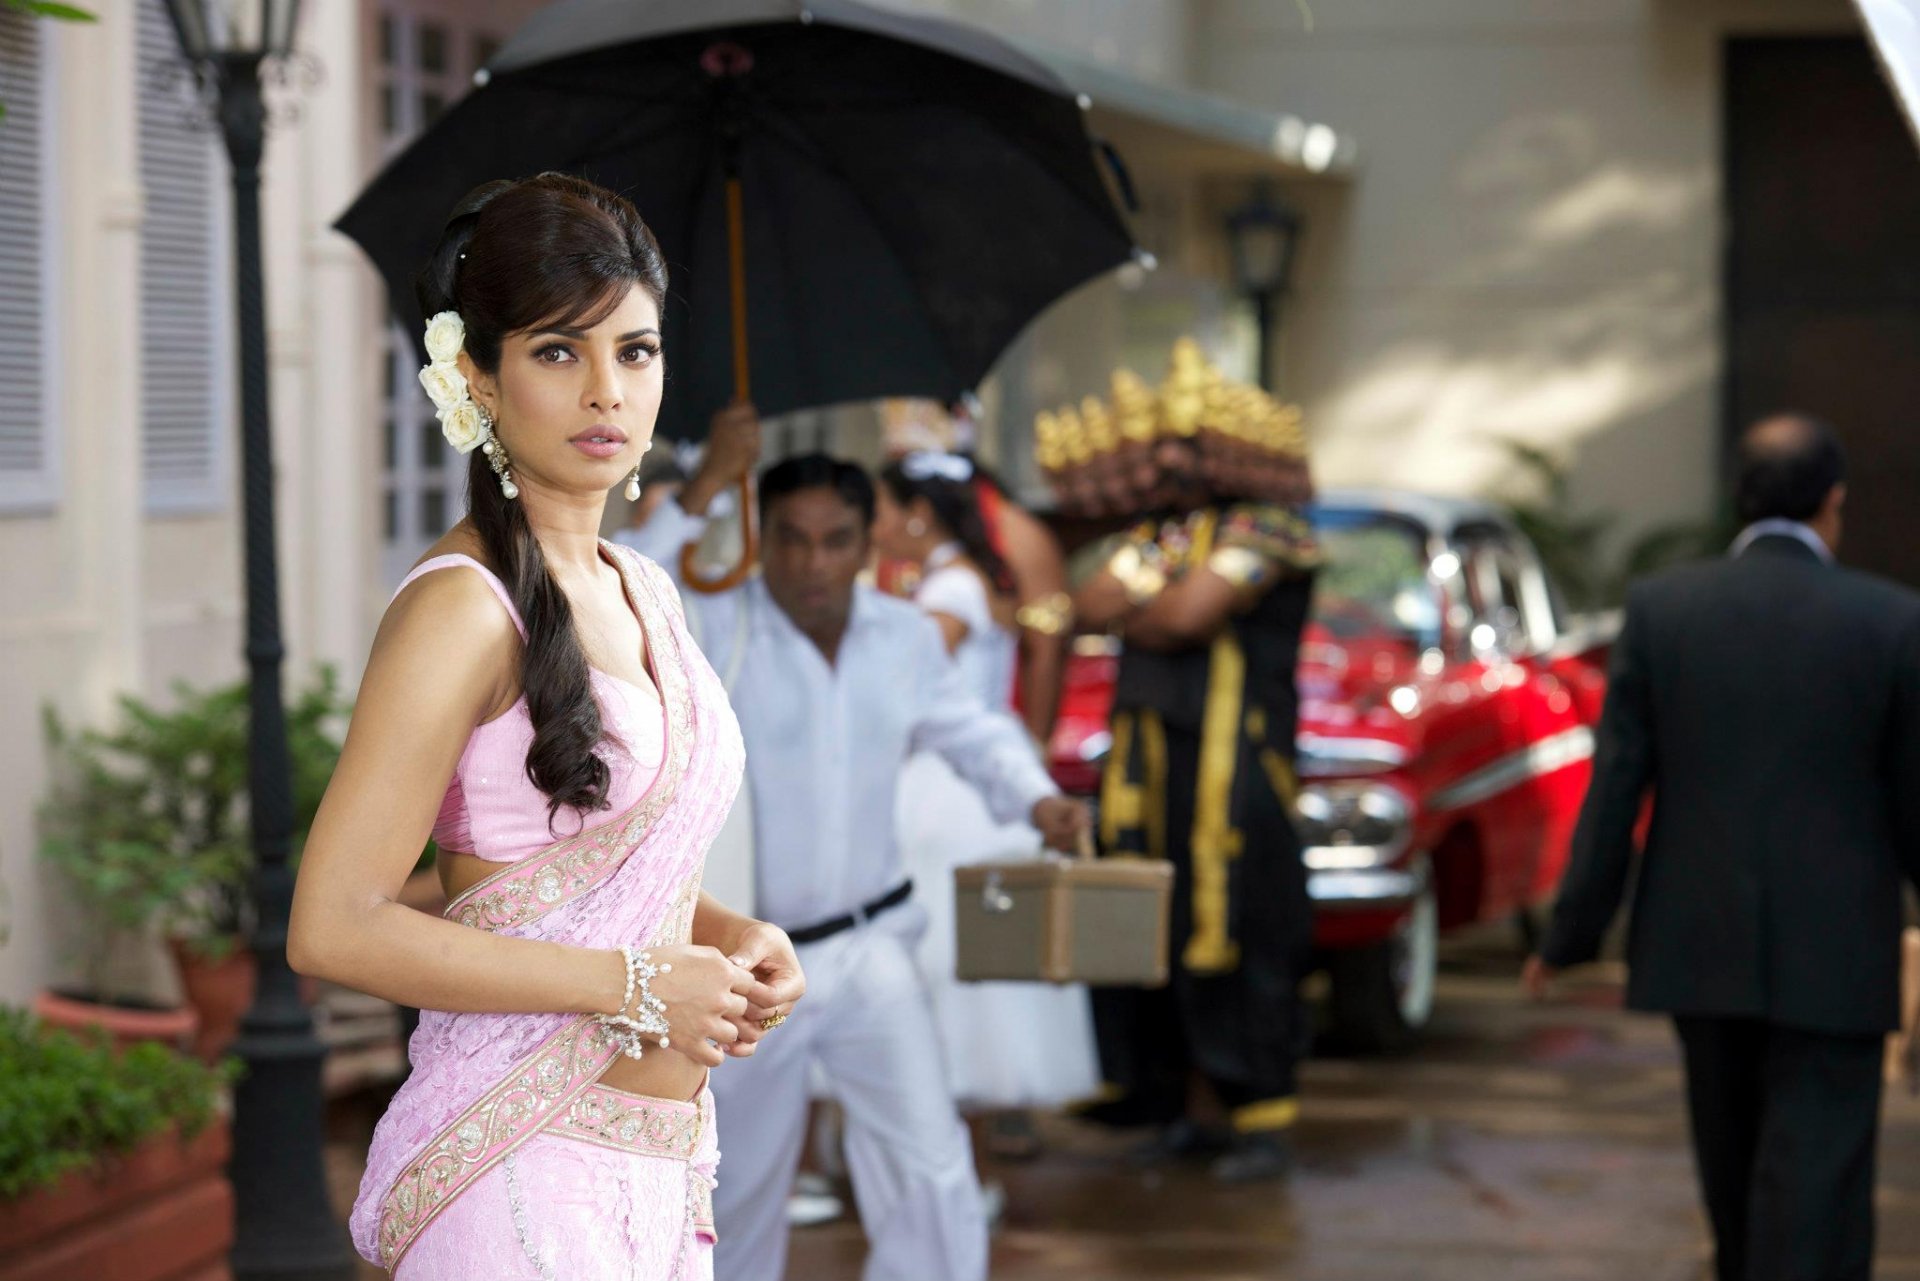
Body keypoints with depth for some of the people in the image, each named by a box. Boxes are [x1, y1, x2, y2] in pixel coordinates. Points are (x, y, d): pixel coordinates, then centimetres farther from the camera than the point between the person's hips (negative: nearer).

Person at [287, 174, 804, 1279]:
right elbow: (336, 927, -20)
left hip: (664, 1168, 8)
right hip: (524, 1173, -8)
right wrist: (635, 984, -17)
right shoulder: (461, 606, -14)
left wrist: (730, 937, 4)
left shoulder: (642, 591, 11)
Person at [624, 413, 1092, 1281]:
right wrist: (705, 490, -38)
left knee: (934, 1183, -7)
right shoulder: (718, 630, -14)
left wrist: (1035, 800, -1)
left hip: (869, 955, 3)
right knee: (735, 1195, 15)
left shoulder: (905, 636, 2)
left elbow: (970, 731, 19)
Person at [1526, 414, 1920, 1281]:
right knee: (1813, 1186, -3)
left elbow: (1615, 785, -4)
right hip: (1833, 955, -3)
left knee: (1735, 1170, 20)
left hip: (1699, 943, 3)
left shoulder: (1659, 609, -2)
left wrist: (1569, 936, 3)